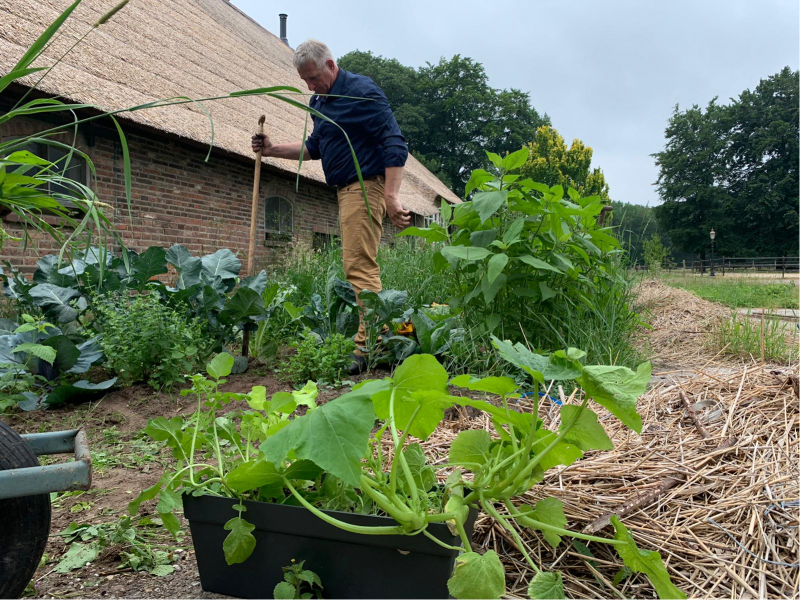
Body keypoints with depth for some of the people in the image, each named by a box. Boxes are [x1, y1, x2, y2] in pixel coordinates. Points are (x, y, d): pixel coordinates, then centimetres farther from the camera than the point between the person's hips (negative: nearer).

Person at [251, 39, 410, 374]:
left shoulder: (361, 92, -11)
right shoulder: (319, 101, 17)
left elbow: (395, 144, -16)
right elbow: (314, 147, 28)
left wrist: (391, 196, -25)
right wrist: (271, 150, 15)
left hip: (364, 187, -10)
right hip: (346, 190, 10)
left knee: (359, 265, -15)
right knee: (362, 266, 9)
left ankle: (367, 347, -13)